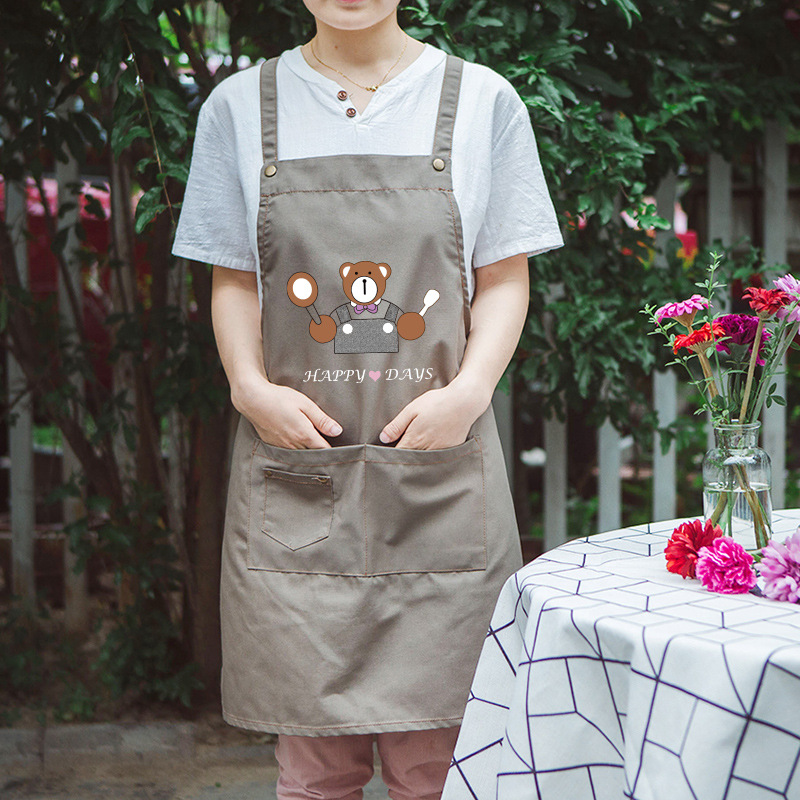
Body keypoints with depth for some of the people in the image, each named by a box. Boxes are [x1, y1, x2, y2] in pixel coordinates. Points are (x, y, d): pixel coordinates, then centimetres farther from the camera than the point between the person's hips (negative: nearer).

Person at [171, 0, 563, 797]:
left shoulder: (482, 100, 6)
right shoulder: (239, 105, 9)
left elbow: (505, 279, 7)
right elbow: (232, 282, 11)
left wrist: (468, 392, -9)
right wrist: (251, 387, -6)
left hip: (439, 466, 0)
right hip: (294, 466, 1)